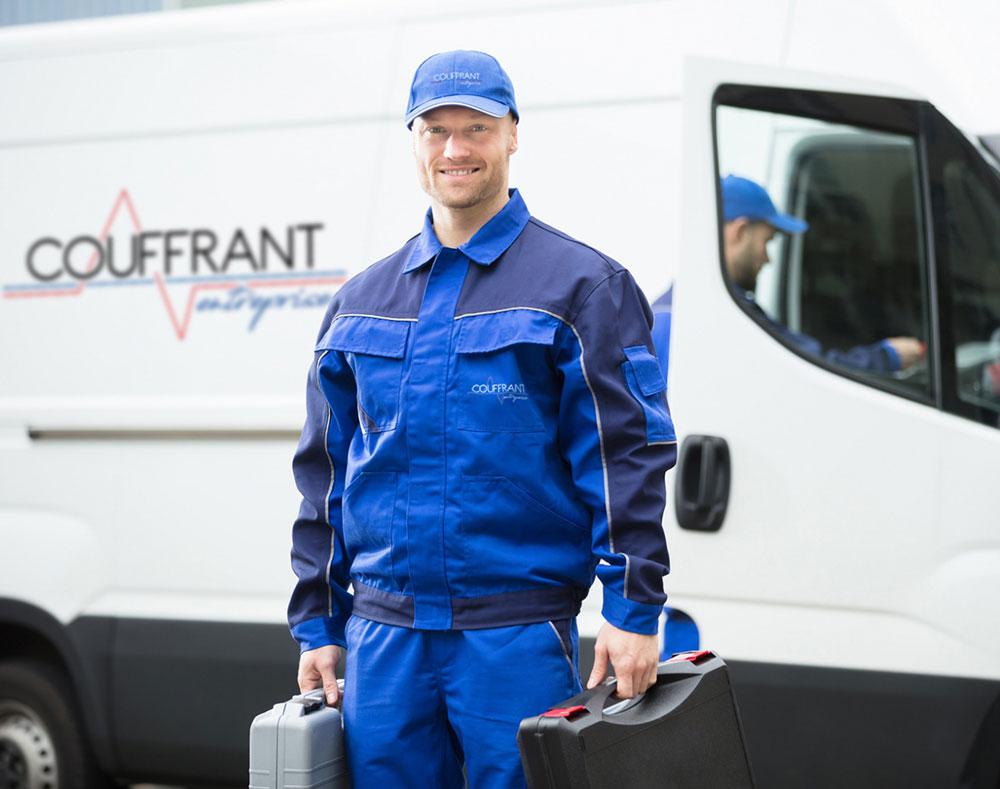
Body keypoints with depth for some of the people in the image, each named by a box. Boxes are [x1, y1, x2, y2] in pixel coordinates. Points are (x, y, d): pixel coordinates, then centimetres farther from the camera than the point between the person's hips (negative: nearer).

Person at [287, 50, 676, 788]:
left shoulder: (581, 285, 0)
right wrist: (317, 626, 14)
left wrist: (633, 611, -12)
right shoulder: (363, 300, 15)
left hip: (519, 636, -4)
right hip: (383, 638, 5)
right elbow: (324, 471, 18)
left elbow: (627, 454, -5)